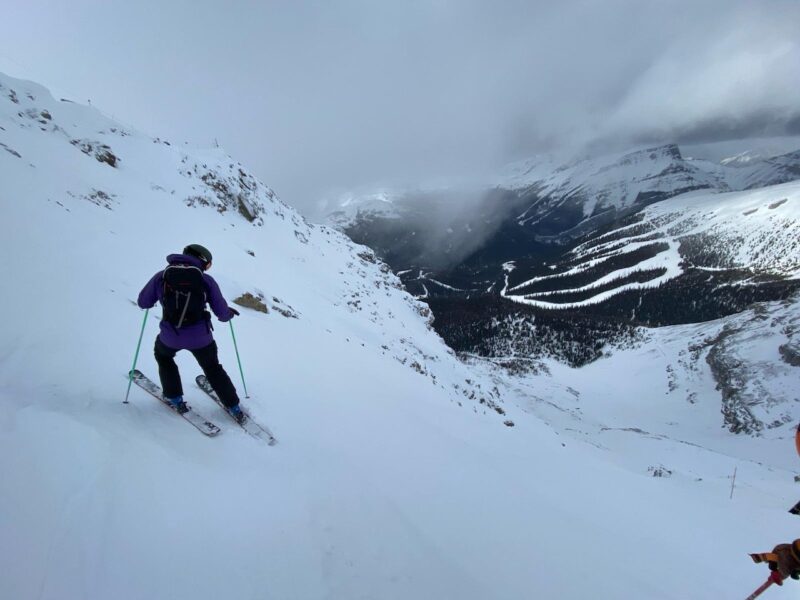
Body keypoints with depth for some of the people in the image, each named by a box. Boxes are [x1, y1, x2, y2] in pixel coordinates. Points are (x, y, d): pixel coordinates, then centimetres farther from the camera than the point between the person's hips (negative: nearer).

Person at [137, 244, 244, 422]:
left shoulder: (161, 276, 1)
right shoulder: (206, 280, 0)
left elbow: (143, 302, 11)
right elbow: (222, 314, 0)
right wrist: (229, 313, 24)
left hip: (170, 336, 0)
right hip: (200, 337, 0)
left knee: (163, 355, 36)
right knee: (212, 368, 27)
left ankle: (176, 400, 33)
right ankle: (234, 408, 29)